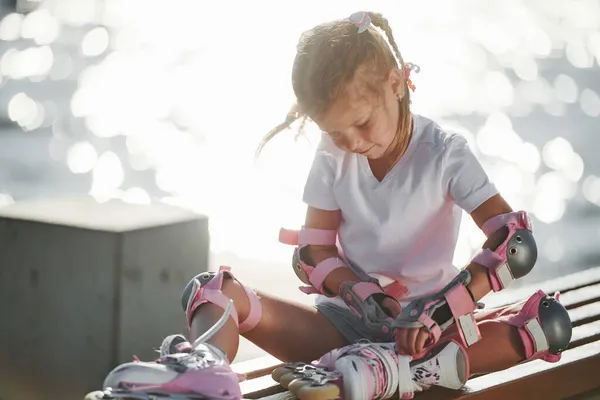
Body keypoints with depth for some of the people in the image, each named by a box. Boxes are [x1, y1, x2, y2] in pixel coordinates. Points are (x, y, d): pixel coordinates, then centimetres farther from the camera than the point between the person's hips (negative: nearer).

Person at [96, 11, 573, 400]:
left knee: (549, 321, -31)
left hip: (422, 323, -3)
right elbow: (313, 253, 2)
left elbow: (516, 243, -17)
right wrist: (360, 293, -20)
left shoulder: (445, 153, -7)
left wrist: (444, 309, -31)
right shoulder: (333, 157, 4)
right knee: (217, 290, -18)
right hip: (346, 319, 3)